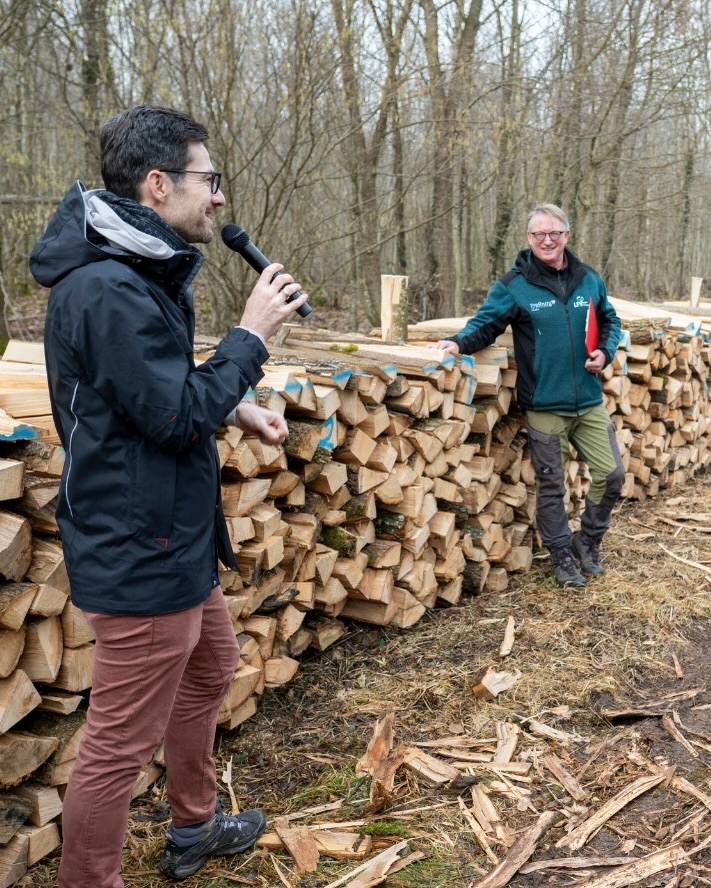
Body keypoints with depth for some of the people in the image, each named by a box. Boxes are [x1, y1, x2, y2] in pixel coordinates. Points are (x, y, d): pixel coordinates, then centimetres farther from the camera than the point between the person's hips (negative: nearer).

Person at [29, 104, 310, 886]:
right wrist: (252, 333, -14)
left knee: (209, 673, 27)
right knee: (121, 741, 2)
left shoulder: (136, 271, 9)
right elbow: (178, 417, -24)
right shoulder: (106, 289, -24)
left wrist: (234, 410, 7)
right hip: (140, 552, -11)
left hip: (172, 539, 11)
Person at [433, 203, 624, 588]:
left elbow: (610, 321, 17)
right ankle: (562, 555, 27)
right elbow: (485, 324, -6)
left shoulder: (588, 279, 5)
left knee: (611, 474, 8)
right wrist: (460, 342, -25)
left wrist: (605, 351, -1)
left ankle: (588, 540, 31)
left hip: (589, 402, 4)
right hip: (544, 406, -4)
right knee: (551, 485, 8)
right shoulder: (514, 285, -7)